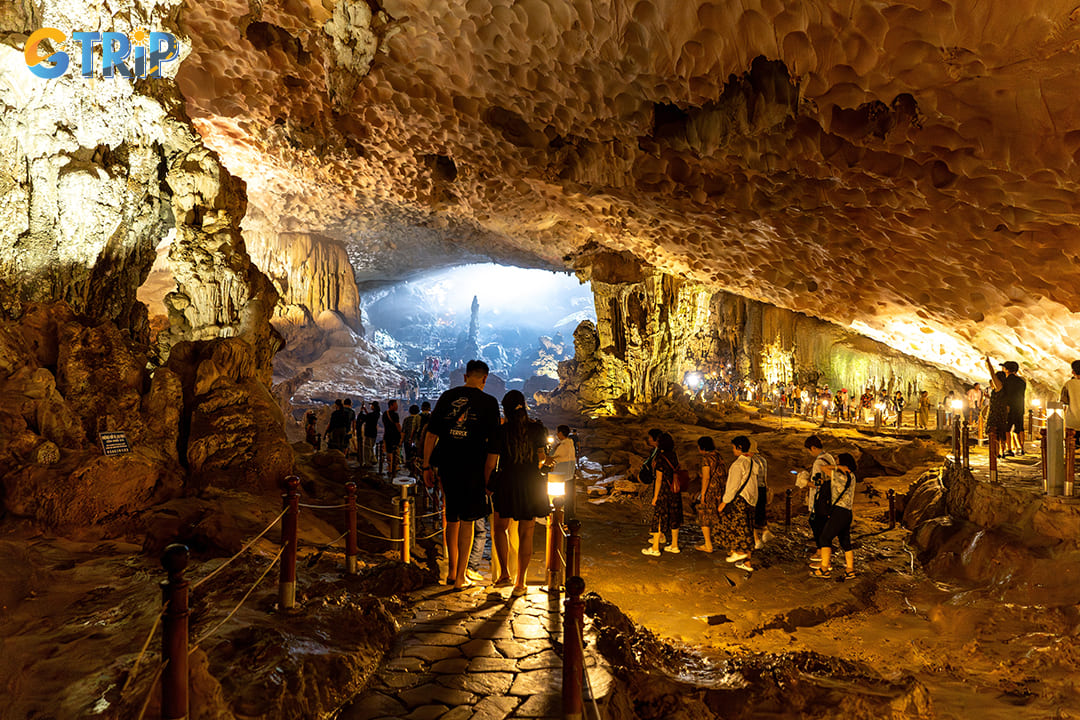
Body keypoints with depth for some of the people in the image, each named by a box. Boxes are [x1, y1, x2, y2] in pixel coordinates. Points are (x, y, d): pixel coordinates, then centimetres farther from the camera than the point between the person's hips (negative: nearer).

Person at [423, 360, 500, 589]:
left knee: (452, 519, 17)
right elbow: (492, 442, -6)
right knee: (466, 521, 7)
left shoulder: (447, 396, 4)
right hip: (472, 469, -3)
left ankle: (452, 571, 30)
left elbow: (431, 434, 5)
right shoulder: (489, 402, -5)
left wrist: (427, 466, 11)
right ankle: (460, 577, 12)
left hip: (447, 466, 4)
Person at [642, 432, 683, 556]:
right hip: (674, 492, 7)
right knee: (673, 517, 16)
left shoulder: (661, 458, -18)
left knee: (659, 518, 1)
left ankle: (655, 549, 8)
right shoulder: (674, 456, 3)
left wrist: (655, 497, -12)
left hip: (663, 492, -7)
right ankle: (674, 546, 25)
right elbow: (676, 474, 9)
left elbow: (659, 479, -17)